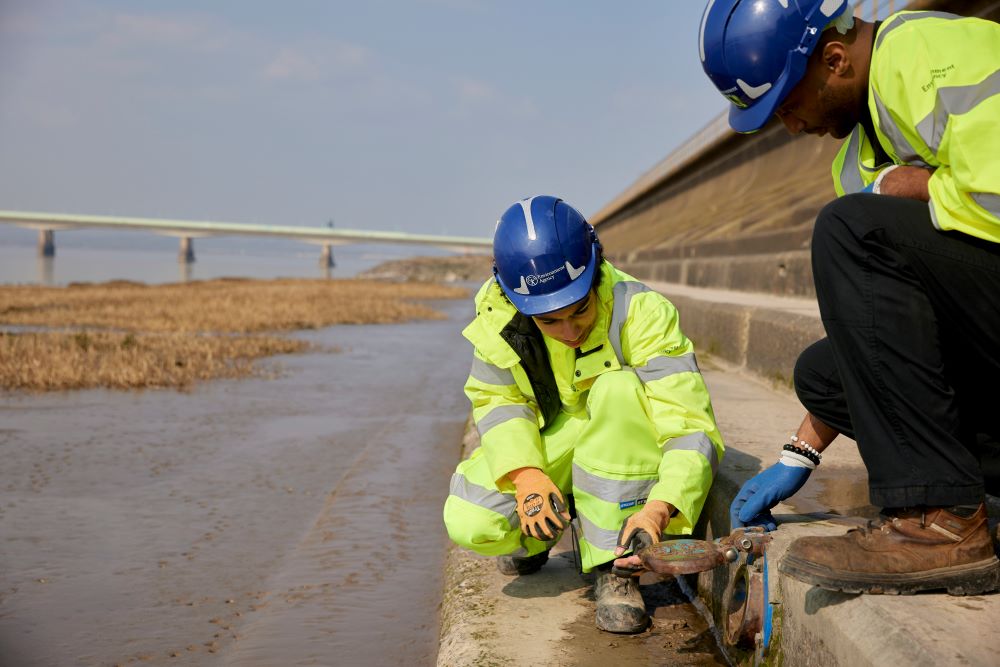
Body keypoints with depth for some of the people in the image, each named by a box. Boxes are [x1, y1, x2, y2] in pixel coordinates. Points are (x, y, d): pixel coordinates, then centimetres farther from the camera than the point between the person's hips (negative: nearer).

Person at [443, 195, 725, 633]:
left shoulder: (641, 313, -28)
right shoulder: (499, 314, -16)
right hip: (550, 445, 3)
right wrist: (526, 474, -26)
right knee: (470, 525, -24)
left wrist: (657, 511, -49)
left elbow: (691, 428, -33)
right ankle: (541, 533, 14)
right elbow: (496, 399, -7)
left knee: (619, 388, -37)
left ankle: (613, 568, -25)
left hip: (630, 452, -2)